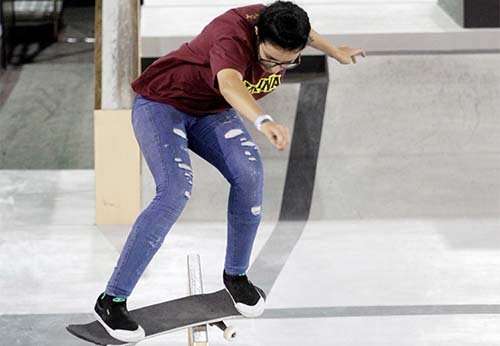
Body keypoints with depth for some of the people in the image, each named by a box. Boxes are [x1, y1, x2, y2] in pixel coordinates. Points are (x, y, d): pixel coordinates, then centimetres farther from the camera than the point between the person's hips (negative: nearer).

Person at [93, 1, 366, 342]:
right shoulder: (234, 36, -38)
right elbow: (229, 84, -61)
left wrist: (333, 51, 28)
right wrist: (265, 121, -79)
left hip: (210, 110, 7)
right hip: (161, 104, -6)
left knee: (249, 173, -19)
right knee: (176, 191, -26)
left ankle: (236, 275, 2)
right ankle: (111, 300, -20)